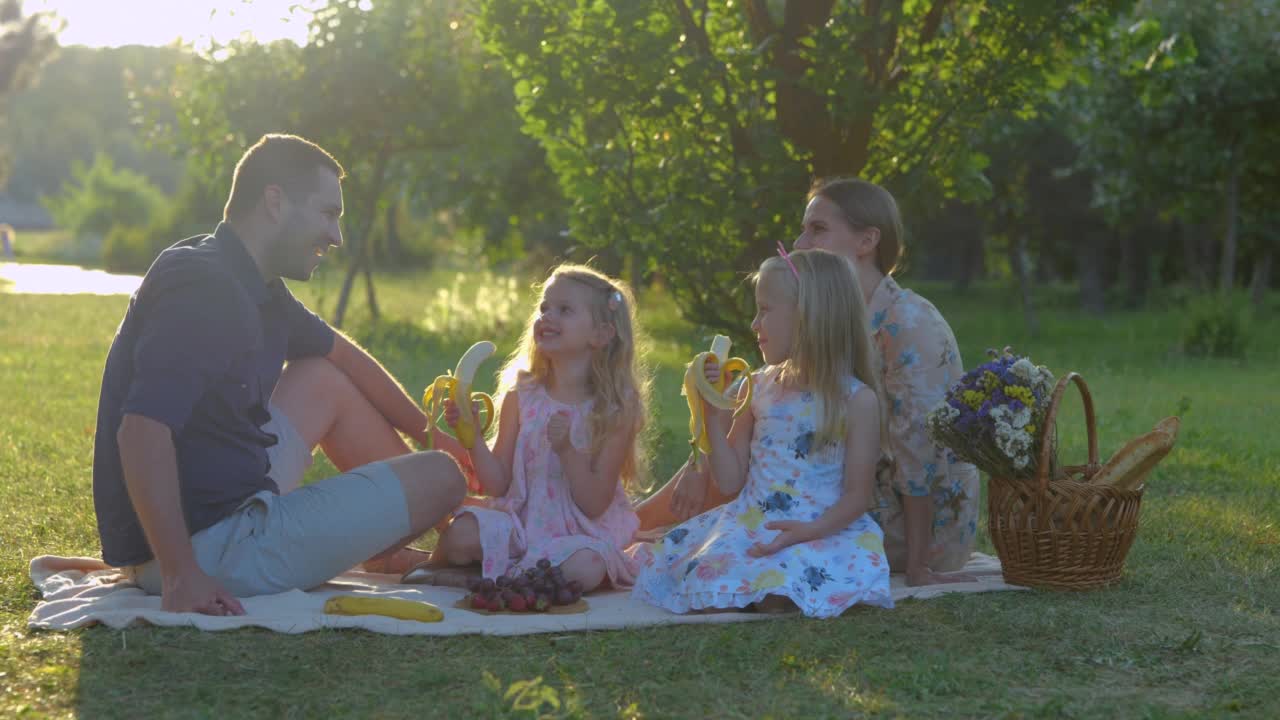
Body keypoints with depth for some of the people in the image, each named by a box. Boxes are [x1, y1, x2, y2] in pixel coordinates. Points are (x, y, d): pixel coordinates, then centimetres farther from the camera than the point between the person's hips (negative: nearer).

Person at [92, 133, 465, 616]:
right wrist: (180, 577, -35)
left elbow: (342, 355, 28)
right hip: (209, 549, -10)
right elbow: (142, 430, -33)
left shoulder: (253, 288, 10)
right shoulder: (204, 287, -22)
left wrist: (428, 432, 32)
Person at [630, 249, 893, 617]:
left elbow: (858, 494, -5)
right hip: (750, 525, 4)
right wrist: (714, 413, -1)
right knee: (709, 590, -21)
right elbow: (730, 482, 8)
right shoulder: (759, 389, 11)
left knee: (776, 594, -32)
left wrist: (810, 530, -22)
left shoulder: (857, 400, -4)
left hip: (822, 532, -4)